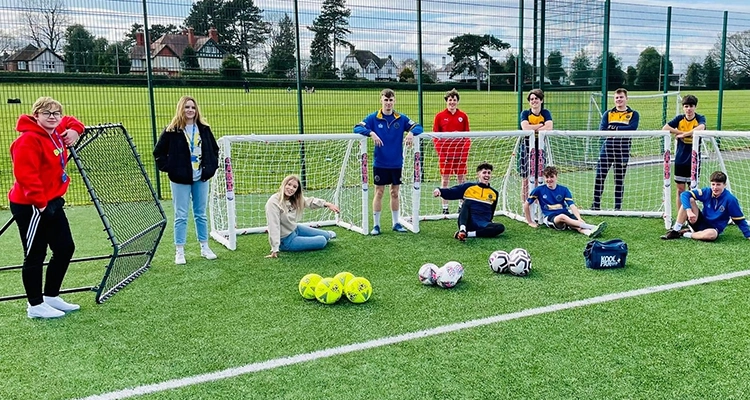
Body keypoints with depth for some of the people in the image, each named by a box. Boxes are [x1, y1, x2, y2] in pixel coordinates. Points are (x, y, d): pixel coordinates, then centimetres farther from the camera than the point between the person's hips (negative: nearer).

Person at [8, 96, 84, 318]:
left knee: (65, 249, 13)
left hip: (52, 202, 10)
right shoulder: (28, 140, -19)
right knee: (35, 255, -1)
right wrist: (39, 202, -23)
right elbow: (25, 175, -26)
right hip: (30, 206, -10)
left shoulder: (56, 133, 8)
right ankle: (35, 306, 11)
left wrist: (74, 130, 8)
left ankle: (51, 297, 26)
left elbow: (70, 122, 30)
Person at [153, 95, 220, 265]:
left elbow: (214, 149, 14)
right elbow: (158, 152, -2)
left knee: (201, 214, 12)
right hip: (180, 180, -3)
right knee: (181, 216, 2)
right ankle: (179, 251, 8)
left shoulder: (204, 129, 3)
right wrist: (169, 169, -8)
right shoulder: (172, 131, -7)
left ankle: (205, 248, 22)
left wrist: (211, 167, 4)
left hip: (201, 179, 3)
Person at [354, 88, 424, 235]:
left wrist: (411, 132, -22)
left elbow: (418, 127, 1)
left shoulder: (401, 118, 2)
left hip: (396, 163, 2)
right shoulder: (373, 118, -4)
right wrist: (371, 133, -29)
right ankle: (376, 225, 11)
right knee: (379, 193, 2)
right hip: (380, 163, -2)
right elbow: (357, 128, -12)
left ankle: (396, 223, 22)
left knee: (395, 193, 11)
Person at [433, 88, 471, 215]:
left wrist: (466, 148, -4)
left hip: (460, 152, 2)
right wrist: (439, 149, -8)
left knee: (461, 178, 5)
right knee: (445, 179, 1)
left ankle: (462, 205, 16)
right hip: (445, 152, -2)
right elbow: (435, 135, 2)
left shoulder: (463, 116, 7)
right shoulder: (439, 116, 2)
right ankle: (445, 207, 8)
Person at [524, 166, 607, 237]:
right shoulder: (539, 190, 2)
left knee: (576, 223, -32)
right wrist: (530, 222, 7)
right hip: (549, 217, -3)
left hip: (566, 215, 3)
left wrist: (579, 218, -21)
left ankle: (590, 232, -64)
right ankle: (592, 227, -48)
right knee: (562, 217, -37)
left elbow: (572, 205, -4)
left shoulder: (564, 190, 7)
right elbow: (526, 205, 8)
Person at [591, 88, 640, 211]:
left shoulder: (633, 114, 6)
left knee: (620, 180, 6)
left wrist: (614, 128, -16)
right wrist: (622, 130, -17)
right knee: (600, 176, -5)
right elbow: (602, 129, -4)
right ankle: (596, 205, 3)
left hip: (623, 151, -1)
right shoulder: (608, 113, 12)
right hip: (607, 149, 1)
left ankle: (618, 207, 14)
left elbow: (632, 128, -13)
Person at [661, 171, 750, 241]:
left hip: (714, 229, -3)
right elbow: (684, 194, -16)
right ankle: (675, 231, -18)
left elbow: (739, 219, -6)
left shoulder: (730, 199, -14)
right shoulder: (707, 192, -8)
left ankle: (685, 234, -15)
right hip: (700, 222, 3)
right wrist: (689, 211, -30)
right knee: (689, 200, -20)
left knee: (711, 234, -42)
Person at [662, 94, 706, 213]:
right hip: (680, 160, 2)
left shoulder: (700, 118, -5)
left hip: (694, 160, -2)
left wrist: (683, 134, -26)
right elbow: (665, 128, -12)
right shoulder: (679, 118, 3)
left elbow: (701, 128, -29)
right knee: (680, 189, 7)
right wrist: (681, 132, -18)